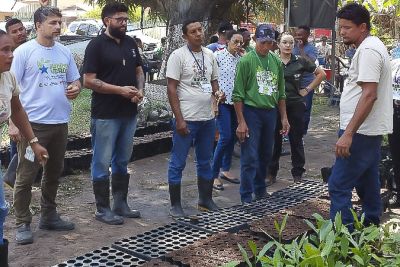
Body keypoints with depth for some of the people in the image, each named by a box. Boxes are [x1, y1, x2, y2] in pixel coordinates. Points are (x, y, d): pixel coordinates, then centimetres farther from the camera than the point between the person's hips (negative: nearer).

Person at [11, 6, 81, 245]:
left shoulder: (65, 52, 9)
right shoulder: (24, 51, -8)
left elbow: (75, 80, 18)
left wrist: (75, 89, -7)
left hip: (60, 122, 6)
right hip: (33, 123, -6)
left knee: (54, 173, 17)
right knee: (26, 176, 0)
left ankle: (49, 216, 32)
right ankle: (23, 224, 11)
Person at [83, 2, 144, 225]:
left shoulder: (131, 43, 9)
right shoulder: (97, 45, -9)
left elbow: (139, 71, 18)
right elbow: (89, 81, -13)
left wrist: (140, 89, -3)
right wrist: (120, 90, -18)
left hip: (129, 113, 7)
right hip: (105, 115, -6)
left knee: (122, 162, 15)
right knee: (102, 163, 2)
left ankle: (121, 205, 25)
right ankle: (103, 209, 11)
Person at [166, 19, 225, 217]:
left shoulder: (209, 55, 9)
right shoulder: (178, 56, -9)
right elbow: (171, 89, -12)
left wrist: (217, 92, -6)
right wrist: (179, 119, -16)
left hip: (207, 118, 7)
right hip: (186, 119, -6)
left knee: (205, 162, 16)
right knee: (178, 163, 2)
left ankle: (205, 200, 30)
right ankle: (175, 205, 14)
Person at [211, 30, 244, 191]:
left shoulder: (241, 58, 9)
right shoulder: (219, 55, -7)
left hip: (236, 102, 6)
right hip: (222, 101, -6)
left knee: (233, 137, 12)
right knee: (225, 137, -12)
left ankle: (225, 170, 27)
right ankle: (214, 175, -1)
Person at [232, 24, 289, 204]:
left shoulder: (276, 62, 9)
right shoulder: (246, 61, -7)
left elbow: (281, 93, 16)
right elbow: (238, 94, -9)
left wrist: (284, 118, 12)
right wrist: (241, 122, -13)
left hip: (270, 113, 6)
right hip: (251, 111, -5)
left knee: (265, 155, 14)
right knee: (250, 157, -4)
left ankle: (260, 190, 29)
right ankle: (246, 197, 3)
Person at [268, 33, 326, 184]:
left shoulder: (300, 62, 2)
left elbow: (321, 74, 9)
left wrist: (308, 89, 4)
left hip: (296, 105, 0)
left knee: (296, 139, 7)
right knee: (275, 139, 5)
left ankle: (297, 173, 18)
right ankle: (271, 173, 17)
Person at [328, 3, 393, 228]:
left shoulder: (368, 50, -17)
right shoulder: (373, 46, 16)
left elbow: (369, 95, -25)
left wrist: (348, 133, -27)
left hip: (361, 132, -11)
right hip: (371, 130, 11)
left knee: (339, 186, -10)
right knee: (368, 184, 18)